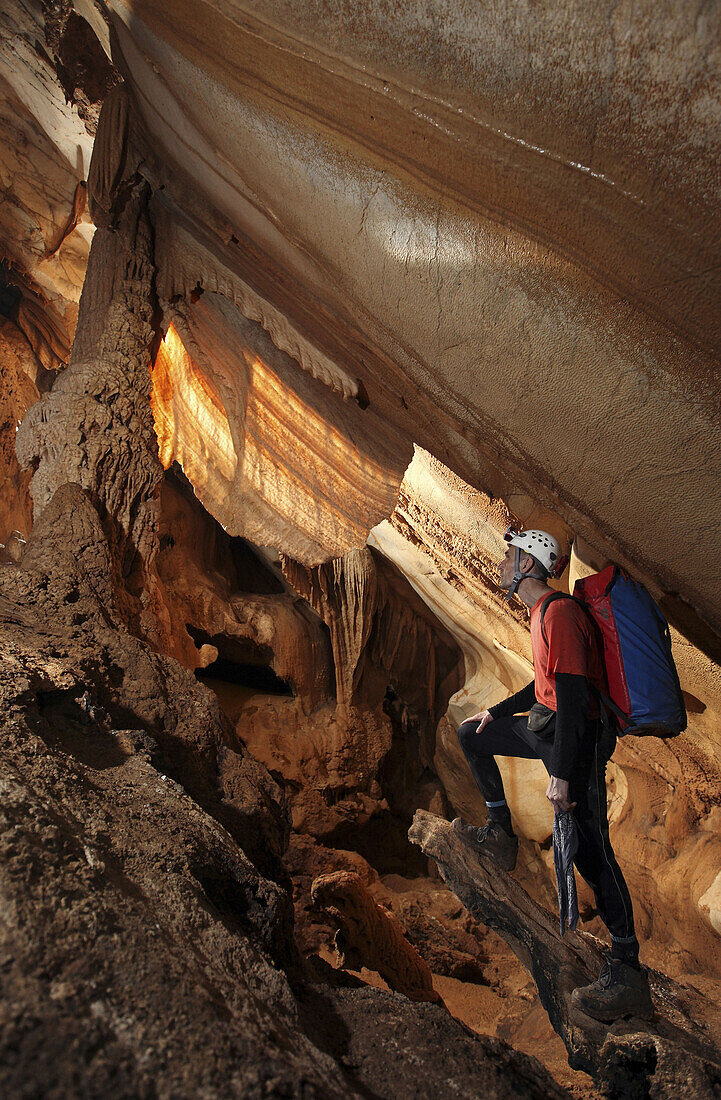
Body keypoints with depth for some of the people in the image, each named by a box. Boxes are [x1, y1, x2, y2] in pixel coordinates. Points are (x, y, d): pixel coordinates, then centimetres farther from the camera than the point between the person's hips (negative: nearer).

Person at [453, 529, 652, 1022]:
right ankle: (501, 833, 24)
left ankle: (627, 976, -5)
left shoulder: (560, 613, -21)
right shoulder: (544, 612, 12)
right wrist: (498, 711, 25)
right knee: (473, 736, 18)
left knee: (589, 849, -11)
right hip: (549, 723, 10)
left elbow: (573, 697, -27)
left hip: (579, 738, -10)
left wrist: (561, 774, -27)